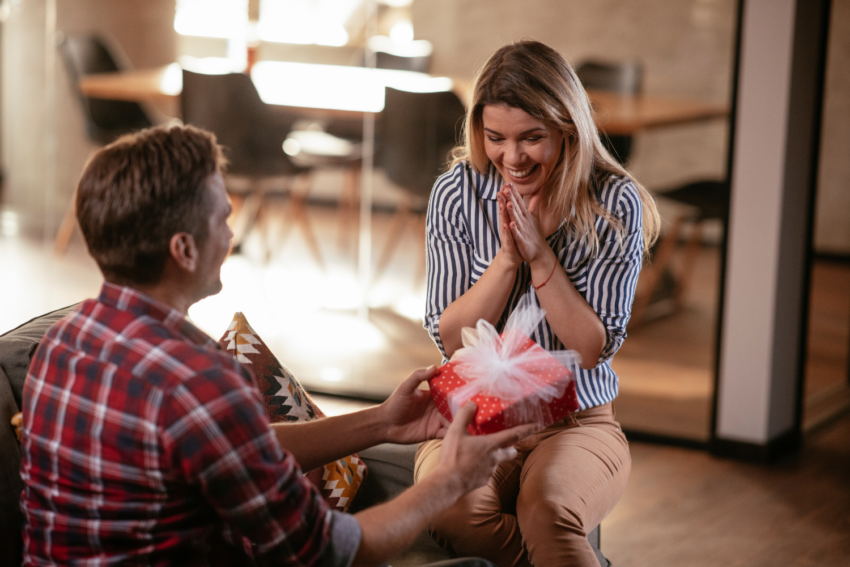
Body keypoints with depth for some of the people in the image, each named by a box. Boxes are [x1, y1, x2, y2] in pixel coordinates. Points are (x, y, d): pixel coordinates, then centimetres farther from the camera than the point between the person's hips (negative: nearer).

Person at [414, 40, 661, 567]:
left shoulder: (615, 204, -5)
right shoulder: (457, 193, -1)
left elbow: (594, 348, -8)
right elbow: (450, 338, -2)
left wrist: (539, 255, -17)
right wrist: (507, 257, -15)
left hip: (578, 422, -2)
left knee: (548, 511, -36)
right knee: (452, 511, -32)